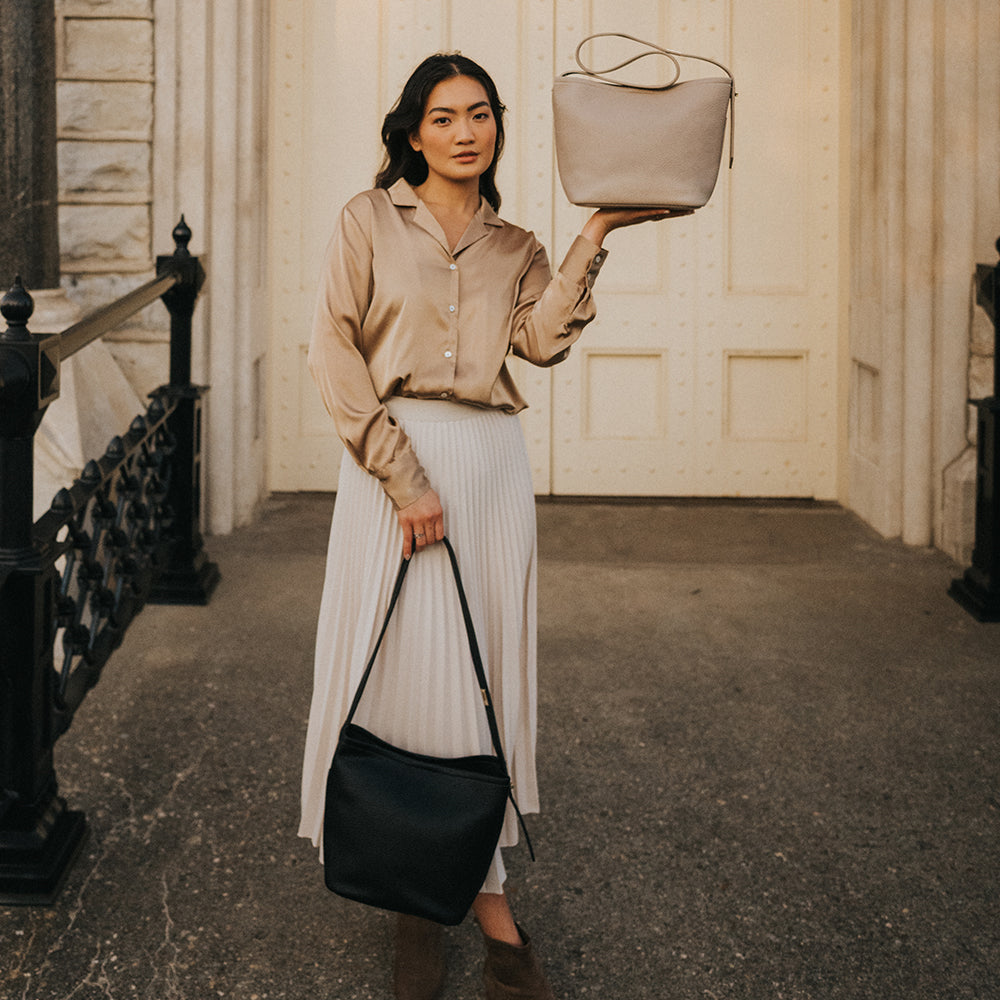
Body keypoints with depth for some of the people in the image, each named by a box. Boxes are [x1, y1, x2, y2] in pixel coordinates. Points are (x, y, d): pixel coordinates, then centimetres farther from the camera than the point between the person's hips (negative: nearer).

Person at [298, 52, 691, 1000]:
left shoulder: (514, 247, 15)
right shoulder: (369, 220, 5)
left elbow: (543, 338, -5)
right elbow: (334, 354, -5)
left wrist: (597, 231, -9)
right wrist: (403, 476, -13)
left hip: (490, 466, 3)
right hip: (390, 458, -3)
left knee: (482, 670, 4)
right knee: (397, 666, -2)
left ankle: (482, 884, 11)